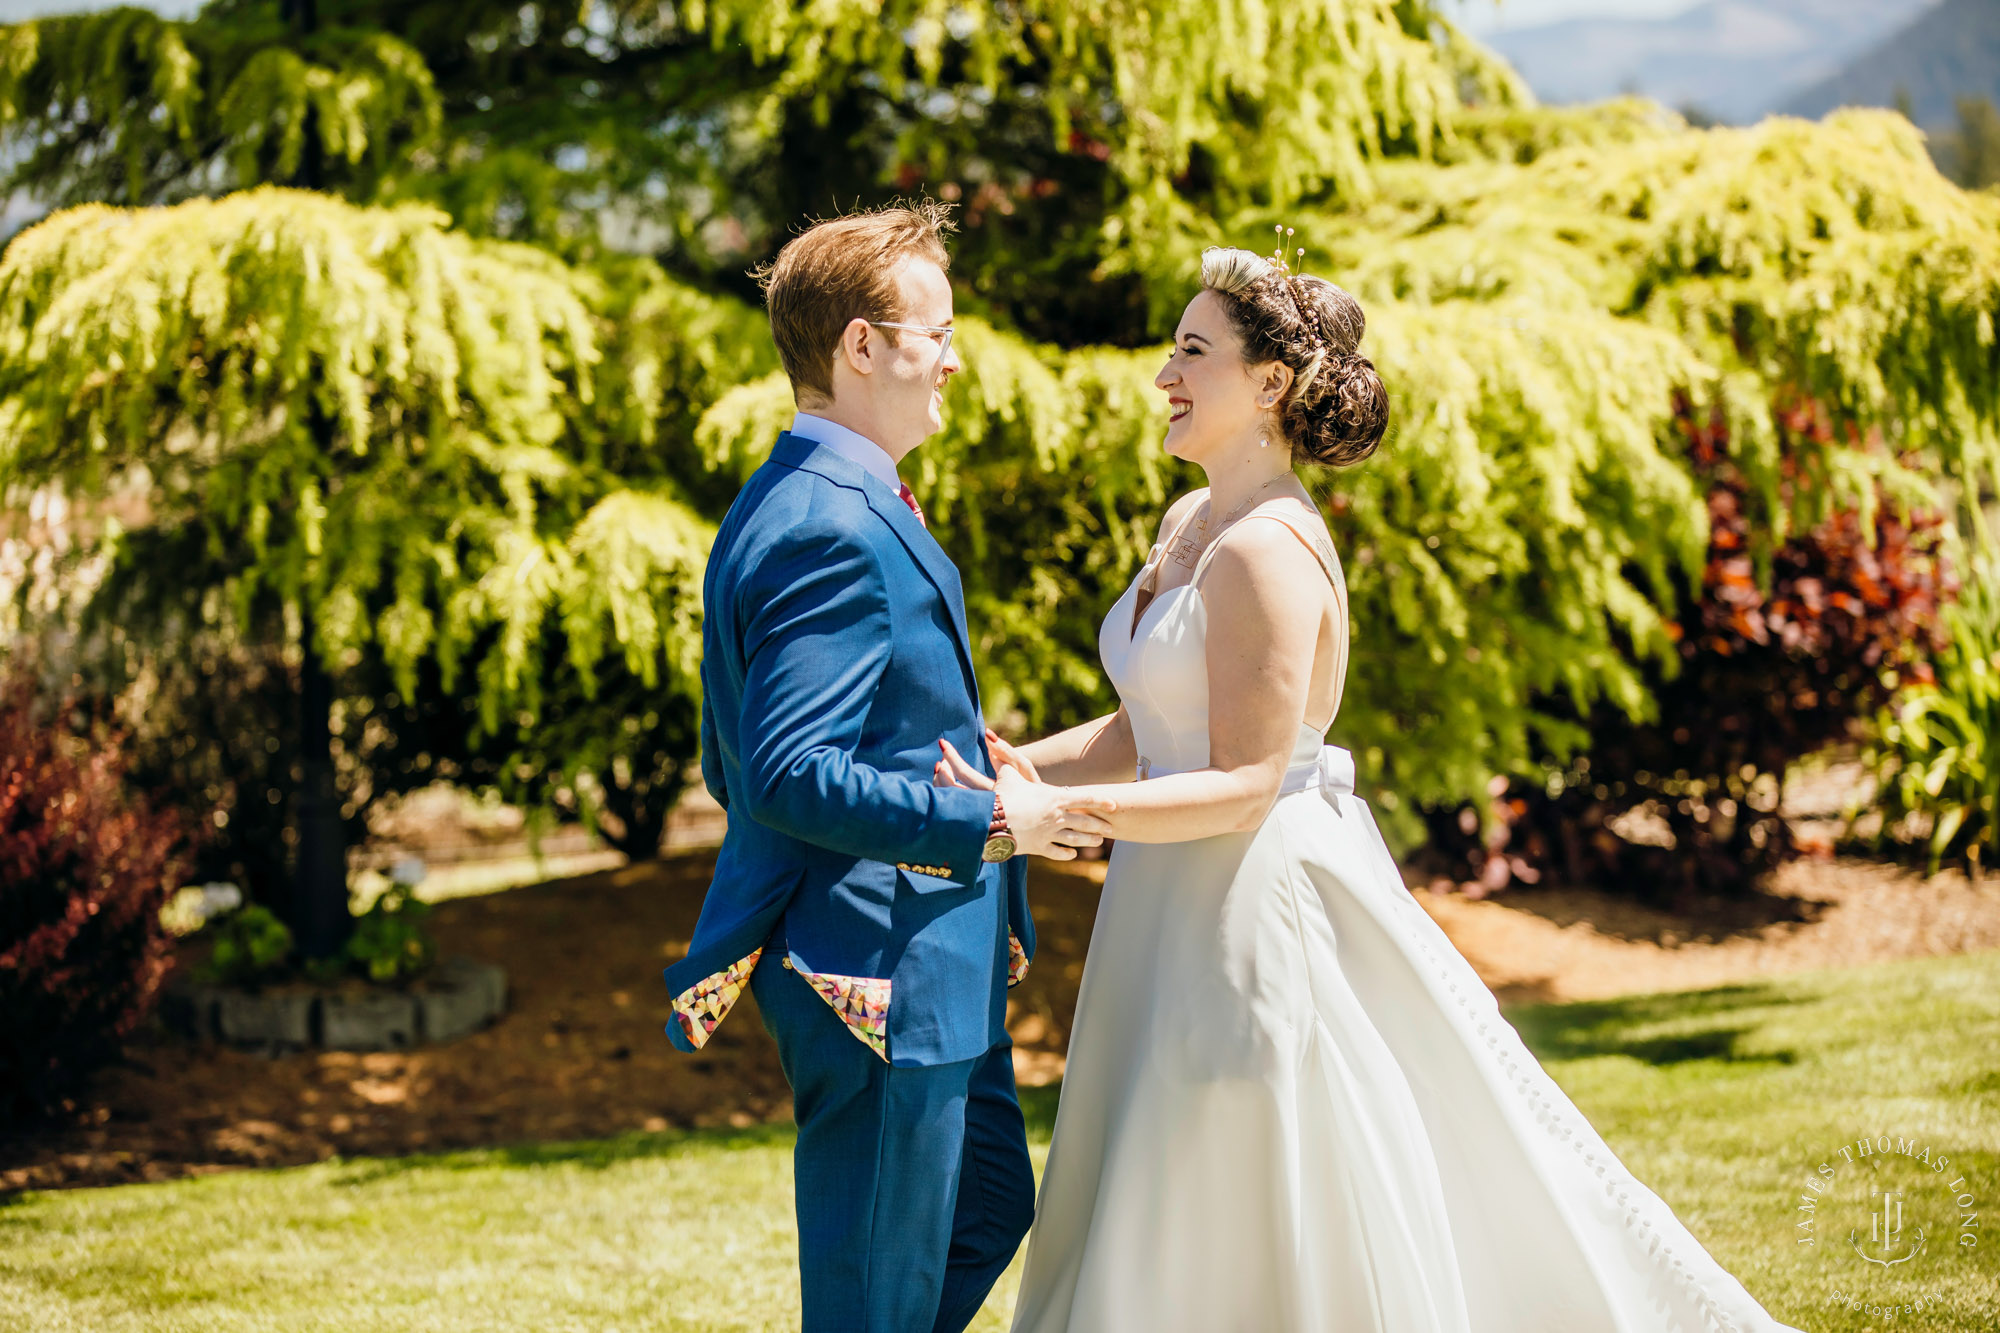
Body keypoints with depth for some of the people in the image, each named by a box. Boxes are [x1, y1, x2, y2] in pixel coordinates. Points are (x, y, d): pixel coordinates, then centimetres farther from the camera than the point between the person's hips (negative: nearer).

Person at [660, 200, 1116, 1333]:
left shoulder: (797, 504, 14)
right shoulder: (832, 531, -21)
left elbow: (734, 767, 19)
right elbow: (791, 776, -28)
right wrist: (989, 822, -21)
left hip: (929, 962, 11)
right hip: (881, 971, -11)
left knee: (988, 1210, 22)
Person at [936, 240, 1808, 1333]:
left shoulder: (1266, 549, -18)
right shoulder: (1187, 523, 11)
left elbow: (1245, 784, -22)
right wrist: (1017, 769, 2)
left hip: (1264, 898, -10)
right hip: (1184, 912, 10)